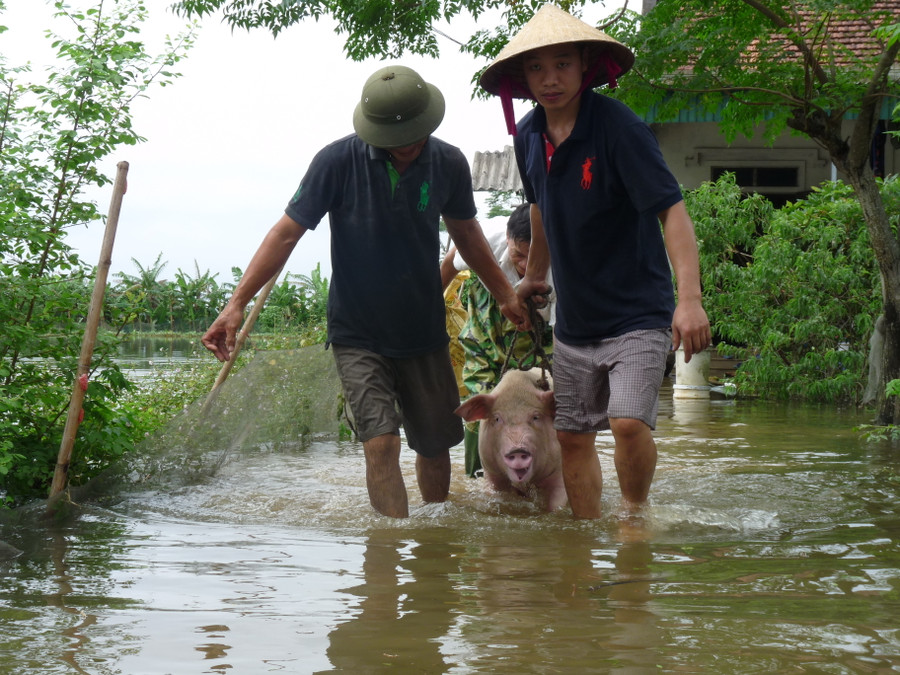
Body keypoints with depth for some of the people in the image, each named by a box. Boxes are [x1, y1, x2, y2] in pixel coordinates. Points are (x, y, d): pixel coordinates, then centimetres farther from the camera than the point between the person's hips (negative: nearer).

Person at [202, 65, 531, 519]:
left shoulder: (448, 164, -6)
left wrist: (505, 294, 22)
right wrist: (237, 303, -18)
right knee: (381, 442, -18)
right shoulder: (339, 161, -16)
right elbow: (287, 231, -12)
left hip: (424, 333, 3)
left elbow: (465, 232, 14)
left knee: (435, 446, 12)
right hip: (357, 336, -3)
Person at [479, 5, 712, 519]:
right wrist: (534, 277, 34)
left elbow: (672, 210, -23)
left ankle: (636, 513, 5)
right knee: (573, 436, 10)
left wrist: (690, 299, -34)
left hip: (637, 316, -7)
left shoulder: (619, 128, -18)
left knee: (629, 422, -21)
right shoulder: (529, 136, 2)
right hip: (574, 321, 7)